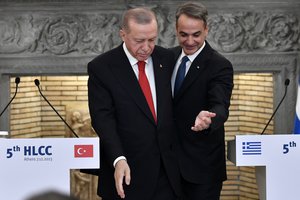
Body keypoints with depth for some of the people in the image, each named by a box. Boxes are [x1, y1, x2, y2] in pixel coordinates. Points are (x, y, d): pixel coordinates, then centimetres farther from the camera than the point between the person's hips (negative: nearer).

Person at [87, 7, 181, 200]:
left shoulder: (167, 59, 5)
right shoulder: (101, 67, -7)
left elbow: (173, 106, 13)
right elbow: (103, 119, -13)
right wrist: (118, 160, -26)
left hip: (167, 170, 3)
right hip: (127, 171, -3)